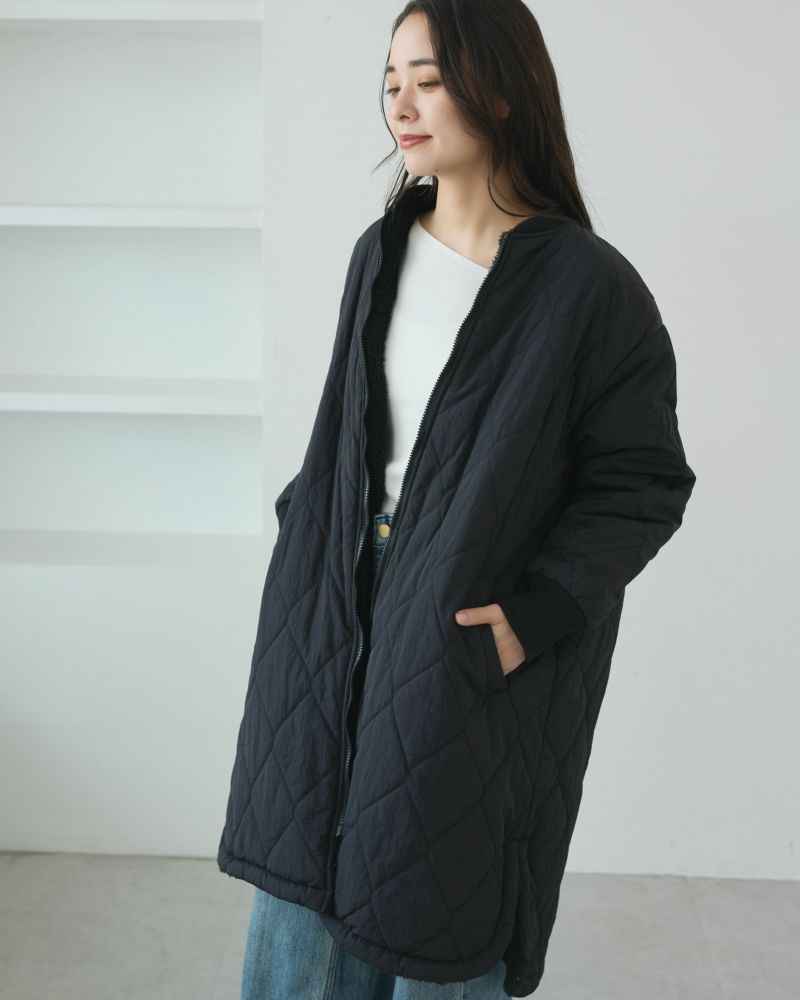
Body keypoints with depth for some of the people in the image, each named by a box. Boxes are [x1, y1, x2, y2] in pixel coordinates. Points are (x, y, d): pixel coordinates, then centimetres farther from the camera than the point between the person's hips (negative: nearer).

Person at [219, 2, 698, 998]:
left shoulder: (588, 285, -11)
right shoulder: (380, 252, 7)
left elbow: (644, 480, -9)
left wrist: (536, 611, -18)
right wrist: (306, 525, 6)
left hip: (477, 645, -5)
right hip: (340, 618, 5)